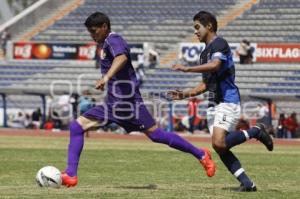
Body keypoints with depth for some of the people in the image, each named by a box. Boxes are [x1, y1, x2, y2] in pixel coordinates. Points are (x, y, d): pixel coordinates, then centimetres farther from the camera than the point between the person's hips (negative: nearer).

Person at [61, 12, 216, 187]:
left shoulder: (113, 40, -12)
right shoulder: (106, 43, 18)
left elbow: (121, 57, -34)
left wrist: (106, 77, -49)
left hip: (127, 101, -10)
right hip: (113, 102, 10)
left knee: (155, 134, -9)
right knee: (77, 126, -1)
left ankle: (201, 155, 4)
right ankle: (70, 175, -7)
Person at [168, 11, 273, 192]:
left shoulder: (219, 44, -7)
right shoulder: (205, 52, 22)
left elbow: (214, 65, -27)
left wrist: (187, 69, -28)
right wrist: (185, 94, 16)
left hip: (228, 101, -9)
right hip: (213, 104, 9)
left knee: (219, 143, -23)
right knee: (220, 148, -3)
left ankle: (256, 131, -4)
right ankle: (247, 183, -1)